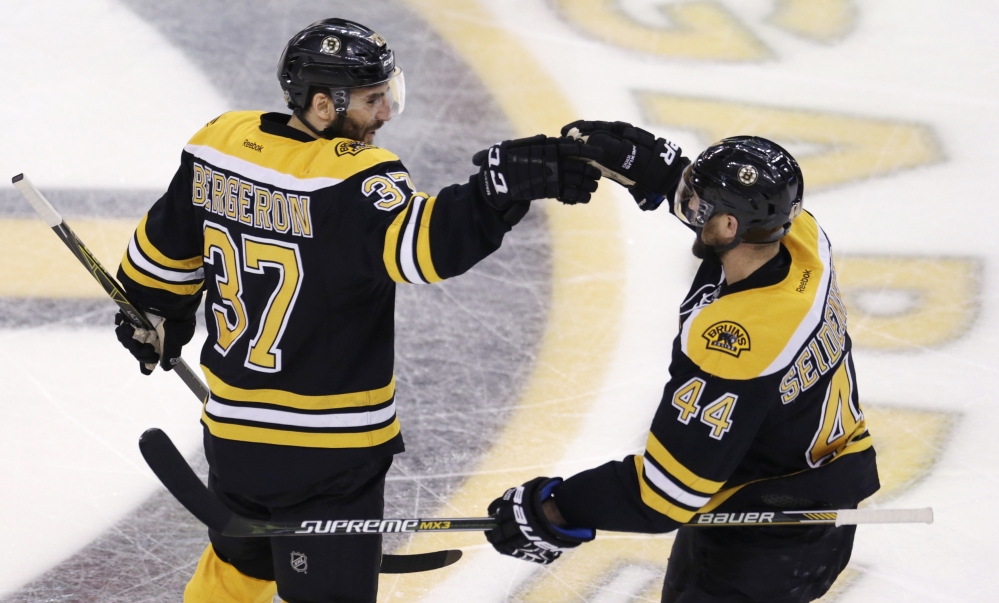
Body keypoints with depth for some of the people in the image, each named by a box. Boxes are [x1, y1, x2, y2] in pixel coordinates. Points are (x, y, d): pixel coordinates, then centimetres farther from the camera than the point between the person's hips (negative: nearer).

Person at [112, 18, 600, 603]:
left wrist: (156, 316, 30)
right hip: (327, 446, -7)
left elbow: (167, 248, 13)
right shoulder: (352, 182, -23)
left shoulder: (219, 144, -1)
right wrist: (506, 183, -48)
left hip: (232, 424, 8)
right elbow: (422, 241, -41)